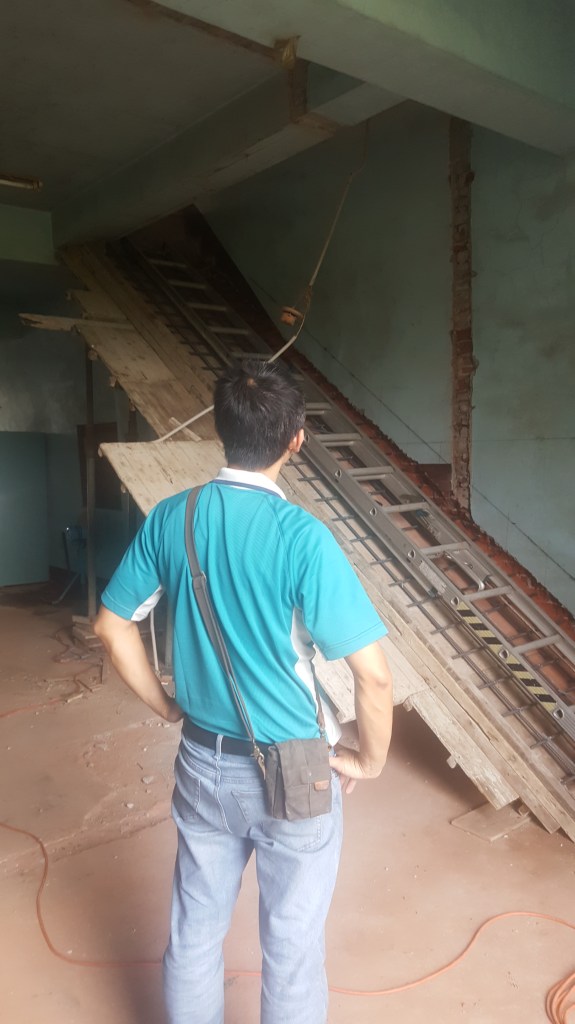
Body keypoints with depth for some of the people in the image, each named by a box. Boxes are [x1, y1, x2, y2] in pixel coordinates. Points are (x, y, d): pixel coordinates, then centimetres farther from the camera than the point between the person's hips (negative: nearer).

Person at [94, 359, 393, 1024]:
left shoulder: (170, 518, -8)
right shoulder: (301, 536, -23)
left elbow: (112, 627, 1)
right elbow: (372, 673, -24)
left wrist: (166, 707, 11)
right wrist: (369, 760, -6)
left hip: (201, 762, 5)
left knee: (194, 928, 25)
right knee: (292, 947, 18)